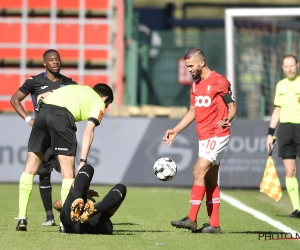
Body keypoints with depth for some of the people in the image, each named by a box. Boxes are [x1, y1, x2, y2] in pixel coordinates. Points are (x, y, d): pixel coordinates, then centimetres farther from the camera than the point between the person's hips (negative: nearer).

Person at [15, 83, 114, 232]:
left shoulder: (76, 89, 38)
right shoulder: (99, 102, 20)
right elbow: (88, 131, 3)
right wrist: (83, 162, -2)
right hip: (61, 115, -5)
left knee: (30, 168, 10)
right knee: (68, 172, 1)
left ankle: (22, 218, 6)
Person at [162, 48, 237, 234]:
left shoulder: (219, 82, -11)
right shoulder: (196, 85, 15)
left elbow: (233, 107, -10)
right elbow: (192, 112, 23)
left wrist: (227, 119, -30)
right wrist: (175, 131, 18)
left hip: (217, 136, -9)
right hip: (204, 137, 9)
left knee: (199, 171, -17)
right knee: (210, 180, 7)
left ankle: (192, 219, -18)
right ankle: (214, 224, 9)